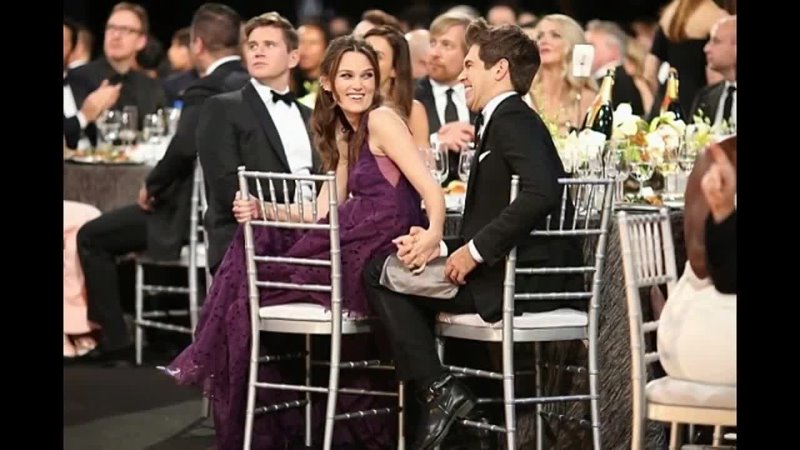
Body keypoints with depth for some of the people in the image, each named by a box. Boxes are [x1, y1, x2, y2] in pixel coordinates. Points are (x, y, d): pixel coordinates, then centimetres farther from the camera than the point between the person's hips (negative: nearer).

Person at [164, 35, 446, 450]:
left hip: (381, 261, -8)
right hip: (356, 251, 8)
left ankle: (206, 365, 19)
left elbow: (433, 192, -18)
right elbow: (324, 210, 14)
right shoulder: (344, 136, 18)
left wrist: (432, 236, -38)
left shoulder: (382, 120, -9)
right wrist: (260, 210, -1)